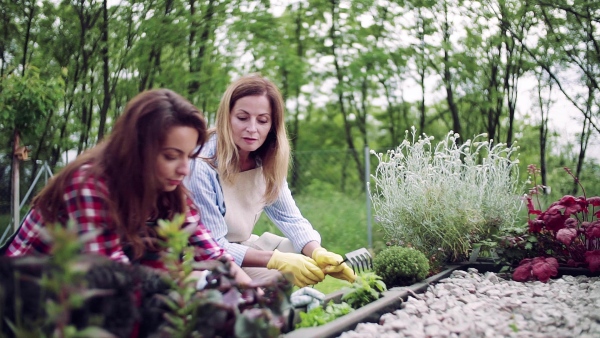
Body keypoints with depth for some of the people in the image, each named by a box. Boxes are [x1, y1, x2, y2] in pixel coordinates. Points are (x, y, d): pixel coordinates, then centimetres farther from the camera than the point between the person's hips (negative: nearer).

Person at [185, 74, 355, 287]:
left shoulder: (267, 162, -5)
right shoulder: (201, 165, -27)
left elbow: (289, 218, -5)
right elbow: (211, 248, -25)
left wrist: (318, 253, -25)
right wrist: (278, 259, -32)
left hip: (243, 245, 7)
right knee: (276, 279, -23)